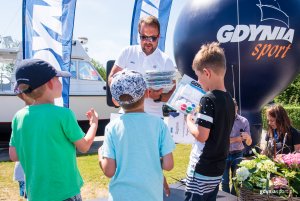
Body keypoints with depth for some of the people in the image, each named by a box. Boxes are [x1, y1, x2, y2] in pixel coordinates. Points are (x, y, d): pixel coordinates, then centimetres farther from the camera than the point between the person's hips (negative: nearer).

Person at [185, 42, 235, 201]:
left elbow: (201, 136, -20)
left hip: (202, 169, -8)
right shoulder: (229, 99, 6)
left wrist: (189, 121, -4)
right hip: (218, 168, 8)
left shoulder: (208, 99, -19)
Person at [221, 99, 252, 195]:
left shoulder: (244, 121, -4)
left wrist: (248, 137, -25)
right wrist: (236, 139, -22)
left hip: (238, 154, 2)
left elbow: (249, 143, -3)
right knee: (225, 181, 4)